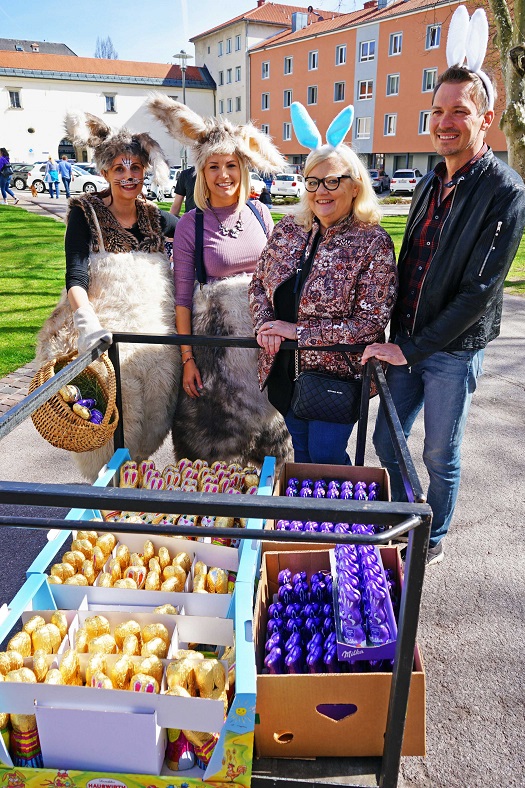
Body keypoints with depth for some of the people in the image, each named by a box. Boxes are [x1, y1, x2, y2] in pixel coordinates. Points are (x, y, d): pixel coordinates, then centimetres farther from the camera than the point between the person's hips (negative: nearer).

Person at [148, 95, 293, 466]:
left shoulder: (260, 213, 3)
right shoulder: (191, 225, -7)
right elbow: (183, 295, -6)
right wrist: (187, 358, -9)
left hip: (263, 326, 3)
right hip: (214, 331, -3)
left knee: (263, 411, 12)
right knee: (216, 421, 7)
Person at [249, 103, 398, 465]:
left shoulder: (373, 242, -15)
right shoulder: (288, 230, 1)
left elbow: (370, 324, -19)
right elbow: (258, 284, 10)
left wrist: (297, 330, -19)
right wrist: (266, 324, -11)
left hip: (336, 375, -5)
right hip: (284, 370, 5)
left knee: (325, 459, 6)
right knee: (300, 454, 21)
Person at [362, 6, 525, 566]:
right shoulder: (431, 183, 8)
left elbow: (478, 289, -20)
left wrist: (411, 349, -19)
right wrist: (394, 337, 9)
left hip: (454, 351, -6)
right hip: (406, 344, 7)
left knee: (440, 455, 9)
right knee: (386, 440, 14)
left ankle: (433, 540, 33)